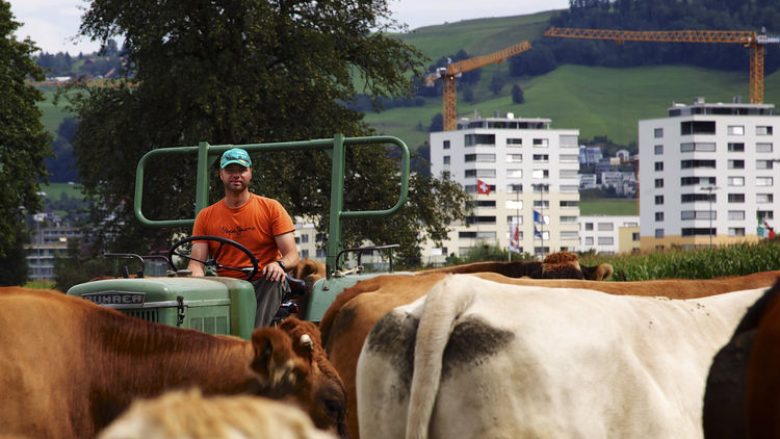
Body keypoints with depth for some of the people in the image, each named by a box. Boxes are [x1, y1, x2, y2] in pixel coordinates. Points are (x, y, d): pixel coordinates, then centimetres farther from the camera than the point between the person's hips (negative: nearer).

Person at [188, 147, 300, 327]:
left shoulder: (271, 208, 6)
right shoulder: (206, 216, 11)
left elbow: (292, 255, -1)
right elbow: (196, 262, 3)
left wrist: (280, 265, -26)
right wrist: (197, 278, -22)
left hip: (263, 284, -1)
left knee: (275, 279, -36)